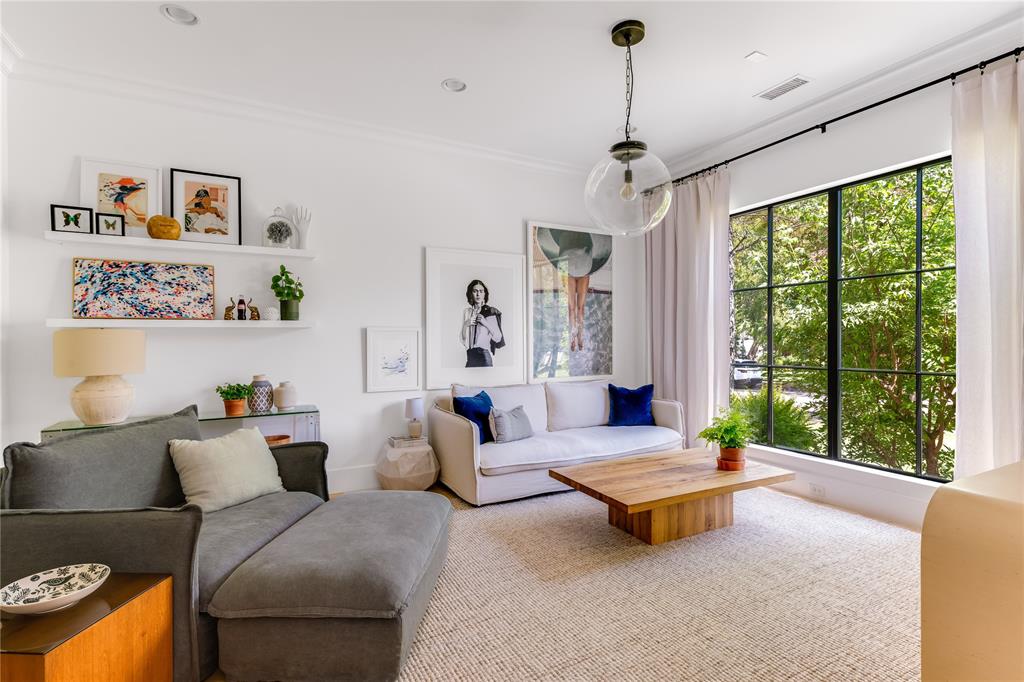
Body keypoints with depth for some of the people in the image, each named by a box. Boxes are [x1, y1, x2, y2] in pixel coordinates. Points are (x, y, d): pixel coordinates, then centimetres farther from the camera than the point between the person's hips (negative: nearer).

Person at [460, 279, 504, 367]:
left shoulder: (491, 312, -1)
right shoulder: (467, 311, 11)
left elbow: (498, 338, -4)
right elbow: (462, 338, 12)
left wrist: (486, 323, -14)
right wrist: (466, 325, -5)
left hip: (484, 354, -3)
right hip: (470, 355, 4)